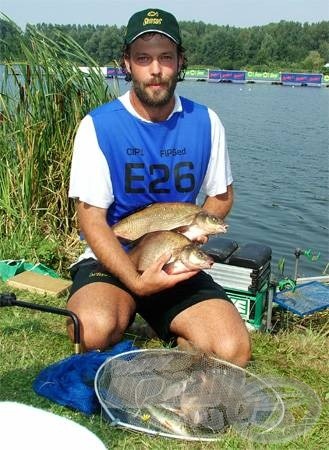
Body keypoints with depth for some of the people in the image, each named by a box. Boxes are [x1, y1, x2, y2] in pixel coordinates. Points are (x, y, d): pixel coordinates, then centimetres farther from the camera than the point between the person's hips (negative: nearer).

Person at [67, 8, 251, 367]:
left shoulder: (205, 122, -1)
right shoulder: (98, 125, -9)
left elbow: (221, 196, 10)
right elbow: (91, 218, -12)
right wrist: (137, 282, -27)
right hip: (110, 261, -2)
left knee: (234, 351, -20)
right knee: (96, 331, -33)